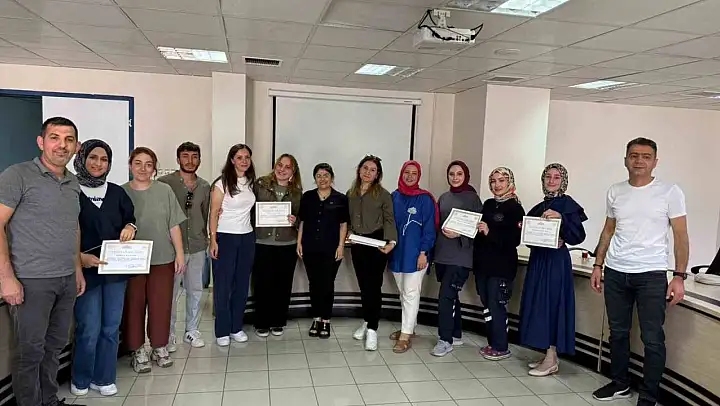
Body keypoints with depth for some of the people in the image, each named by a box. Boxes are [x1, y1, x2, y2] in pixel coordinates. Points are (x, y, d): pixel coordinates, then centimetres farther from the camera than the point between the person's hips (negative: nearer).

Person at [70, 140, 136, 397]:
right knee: (89, 329, -1)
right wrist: (79, 256, -19)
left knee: (111, 327, 10)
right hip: (86, 270, -4)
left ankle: (103, 378, 25)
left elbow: (130, 218, 18)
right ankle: (80, 380, 22)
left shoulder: (116, 192, 9)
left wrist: (130, 227, -5)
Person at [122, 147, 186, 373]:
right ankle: (138, 351, 20)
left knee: (161, 305, 7)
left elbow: (174, 226, 3)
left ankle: (160, 348, 24)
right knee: (134, 306, 6)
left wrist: (180, 254, 1)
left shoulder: (165, 191, 2)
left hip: (162, 259, 1)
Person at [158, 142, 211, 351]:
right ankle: (168, 334, 16)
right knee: (170, 292, 2)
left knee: (195, 290, 12)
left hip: (197, 247, 4)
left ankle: (192, 330, 26)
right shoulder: (165, 183, -6)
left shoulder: (204, 186, 8)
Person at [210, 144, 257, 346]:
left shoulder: (251, 182, 8)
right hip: (225, 238, -5)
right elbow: (214, 213, -8)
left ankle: (236, 327, 21)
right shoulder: (222, 183, -8)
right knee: (223, 285, 2)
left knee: (242, 284, 9)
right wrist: (213, 240, -14)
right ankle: (222, 331, 12)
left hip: (247, 238, 5)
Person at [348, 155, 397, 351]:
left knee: (374, 285, -5)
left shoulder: (383, 194, -4)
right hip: (357, 244, 4)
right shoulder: (350, 194, 10)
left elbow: (389, 220, -7)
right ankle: (367, 322, 27)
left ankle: (372, 329, 1)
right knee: (363, 285, 12)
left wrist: (391, 241, -19)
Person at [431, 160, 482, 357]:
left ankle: (446, 340, -1)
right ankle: (456, 335, 26)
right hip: (442, 254, 6)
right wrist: (432, 249, 8)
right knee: (451, 296, 13)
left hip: (460, 256, -6)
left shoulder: (472, 198, -4)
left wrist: (459, 234, -22)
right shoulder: (443, 198, 13)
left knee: (446, 296, -11)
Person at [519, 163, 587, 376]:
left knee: (551, 304, -6)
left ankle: (552, 361, 3)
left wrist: (560, 217, -26)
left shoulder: (568, 204, -7)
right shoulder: (539, 207, 14)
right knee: (539, 305, 9)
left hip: (556, 261, -8)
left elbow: (578, 236, -15)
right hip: (538, 259, 8)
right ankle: (548, 356, 20)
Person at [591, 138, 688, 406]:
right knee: (618, 332, 13)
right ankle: (620, 384, 29)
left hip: (651, 275, -4)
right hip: (615, 273, 4)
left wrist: (679, 277, -10)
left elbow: (681, 236, -3)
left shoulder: (670, 192, -4)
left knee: (652, 339, 0)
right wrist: (598, 265, 11)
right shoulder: (615, 192, 7)